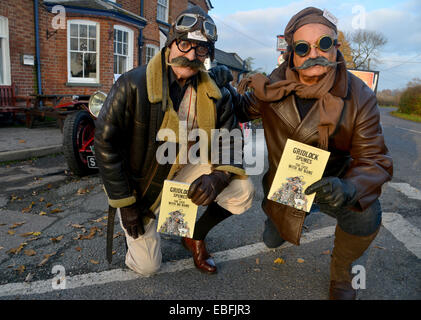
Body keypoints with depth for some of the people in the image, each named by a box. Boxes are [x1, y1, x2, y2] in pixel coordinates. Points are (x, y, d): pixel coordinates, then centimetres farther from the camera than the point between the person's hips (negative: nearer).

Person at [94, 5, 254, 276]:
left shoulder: (215, 96, -10)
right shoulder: (133, 85, -23)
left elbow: (232, 142, -6)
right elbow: (105, 142, -19)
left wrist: (218, 176, -29)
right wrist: (125, 203, -17)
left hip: (182, 173, 4)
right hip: (140, 182, -3)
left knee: (242, 191, -16)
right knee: (147, 266, 0)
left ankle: (196, 236, 11)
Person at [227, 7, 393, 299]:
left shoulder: (360, 98, -23)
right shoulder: (274, 88, -16)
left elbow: (374, 160, -24)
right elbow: (245, 109, 3)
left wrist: (348, 189, -46)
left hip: (331, 180, -2)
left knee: (366, 215, -30)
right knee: (272, 240, 15)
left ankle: (341, 273, 3)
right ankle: (281, 218, 54)